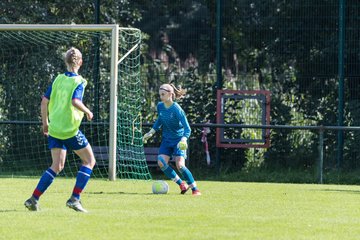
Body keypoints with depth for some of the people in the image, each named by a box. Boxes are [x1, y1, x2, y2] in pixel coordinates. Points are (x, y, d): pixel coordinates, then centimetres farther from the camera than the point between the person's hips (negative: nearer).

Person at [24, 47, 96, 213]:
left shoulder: (58, 79, 8)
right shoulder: (78, 82, -8)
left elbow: (45, 101, 7)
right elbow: (75, 101, -25)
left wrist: (45, 123, 17)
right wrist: (87, 112, -8)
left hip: (54, 129, 6)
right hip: (70, 130, -6)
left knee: (57, 166, 12)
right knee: (89, 161, 8)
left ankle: (34, 199, 1)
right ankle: (75, 198, -2)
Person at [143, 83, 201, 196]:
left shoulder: (176, 109, -22)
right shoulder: (160, 106, -3)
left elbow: (187, 128, -25)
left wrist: (183, 140, -42)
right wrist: (151, 133, 13)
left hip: (179, 140, -6)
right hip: (166, 139, 6)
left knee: (180, 165, -19)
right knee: (161, 162, -13)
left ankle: (195, 189, -5)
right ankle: (182, 184, 4)